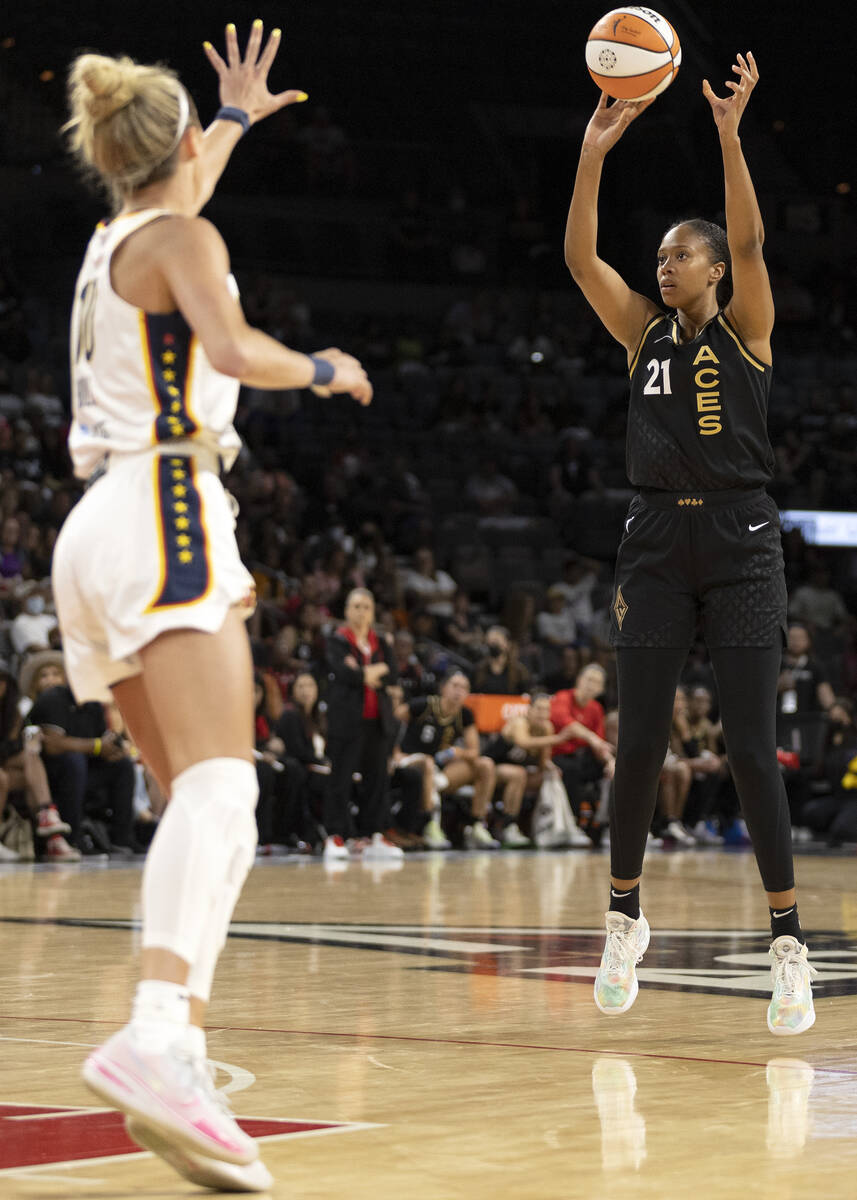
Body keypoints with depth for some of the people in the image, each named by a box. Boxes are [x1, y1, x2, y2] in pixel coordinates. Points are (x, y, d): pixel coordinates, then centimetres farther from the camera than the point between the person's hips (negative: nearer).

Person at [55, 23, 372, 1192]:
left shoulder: (112, 240, 23)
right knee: (219, 787, -25)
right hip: (164, 520, -10)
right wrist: (326, 366, -1)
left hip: (98, 532, 10)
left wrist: (240, 117, 61)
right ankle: (154, 1037, -47)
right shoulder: (183, 239, -1)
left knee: (204, 802, 10)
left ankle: (185, 1057, -2)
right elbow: (233, 349, -19)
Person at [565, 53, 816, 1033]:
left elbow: (749, 240, -15)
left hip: (739, 541, -3)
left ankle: (788, 944, -3)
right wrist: (593, 155, -11)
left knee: (751, 747, -7)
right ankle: (624, 919, 17)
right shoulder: (644, 333, 11)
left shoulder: (746, 328, 3)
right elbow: (580, 257, -1)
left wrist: (730, 135, -24)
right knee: (639, 743, 1)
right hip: (656, 541, 3)